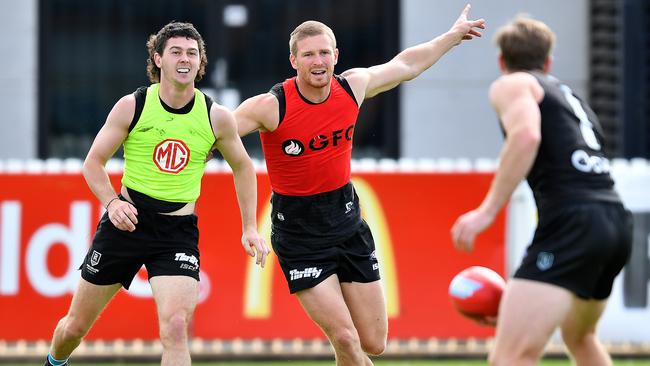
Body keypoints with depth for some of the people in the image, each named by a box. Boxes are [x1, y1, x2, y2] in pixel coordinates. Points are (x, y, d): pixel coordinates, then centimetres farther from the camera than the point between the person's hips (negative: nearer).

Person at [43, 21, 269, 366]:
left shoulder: (217, 117, -4)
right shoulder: (132, 106, -7)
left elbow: (242, 167, 13)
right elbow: (93, 162, 1)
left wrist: (249, 227, 7)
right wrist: (112, 202, -17)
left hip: (179, 230, 0)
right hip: (127, 219, 1)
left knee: (176, 327, -23)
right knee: (75, 326, 10)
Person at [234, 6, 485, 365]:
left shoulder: (353, 87, -3)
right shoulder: (272, 106, -18)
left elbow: (405, 65, 15)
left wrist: (454, 35, 24)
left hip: (346, 220, 5)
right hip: (297, 232, -5)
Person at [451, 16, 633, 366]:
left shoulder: (510, 86, 9)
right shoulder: (572, 98, 31)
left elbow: (526, 135, -15)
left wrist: (487, 211, -15)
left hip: (572, 220, -8)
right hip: (617, 222, 8)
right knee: (580, 337, 35)